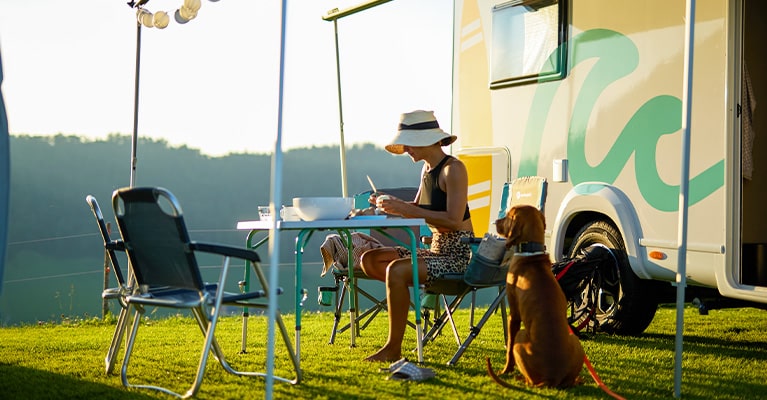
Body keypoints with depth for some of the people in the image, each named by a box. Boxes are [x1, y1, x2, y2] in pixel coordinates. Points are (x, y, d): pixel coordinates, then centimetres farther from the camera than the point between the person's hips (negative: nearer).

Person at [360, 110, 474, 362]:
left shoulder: (453, 169, -14)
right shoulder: (427, 168, 12)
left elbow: (453, 219, -24)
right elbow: (419, 211, 22)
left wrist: (404, 208, -25)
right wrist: (391, 205, 2)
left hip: (458, 254, -9)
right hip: (436, 249, 9)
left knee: (396, 270, -30)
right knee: (369, 260, 0)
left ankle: (393, 349, -21)